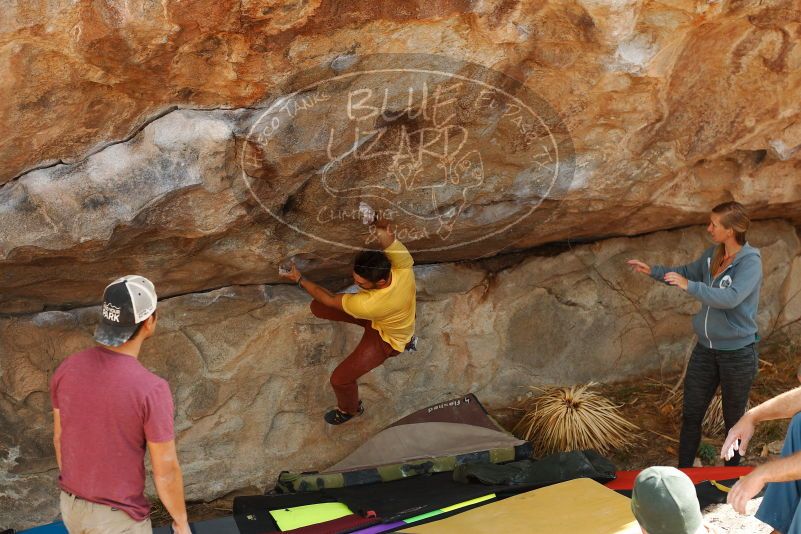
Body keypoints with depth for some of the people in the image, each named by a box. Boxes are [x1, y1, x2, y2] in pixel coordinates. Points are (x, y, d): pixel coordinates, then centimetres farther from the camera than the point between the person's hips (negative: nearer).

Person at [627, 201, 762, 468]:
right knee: (691, 415, 11)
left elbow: (731, 297, -35)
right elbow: (688, 272, 21)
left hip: (737, 353, -6)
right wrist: (653, 270, 11)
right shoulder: (712, 255, 1)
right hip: (706, 349, 6)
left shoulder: (750, 262, -19)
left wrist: (689, 285, -37)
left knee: (733, 419, 11)